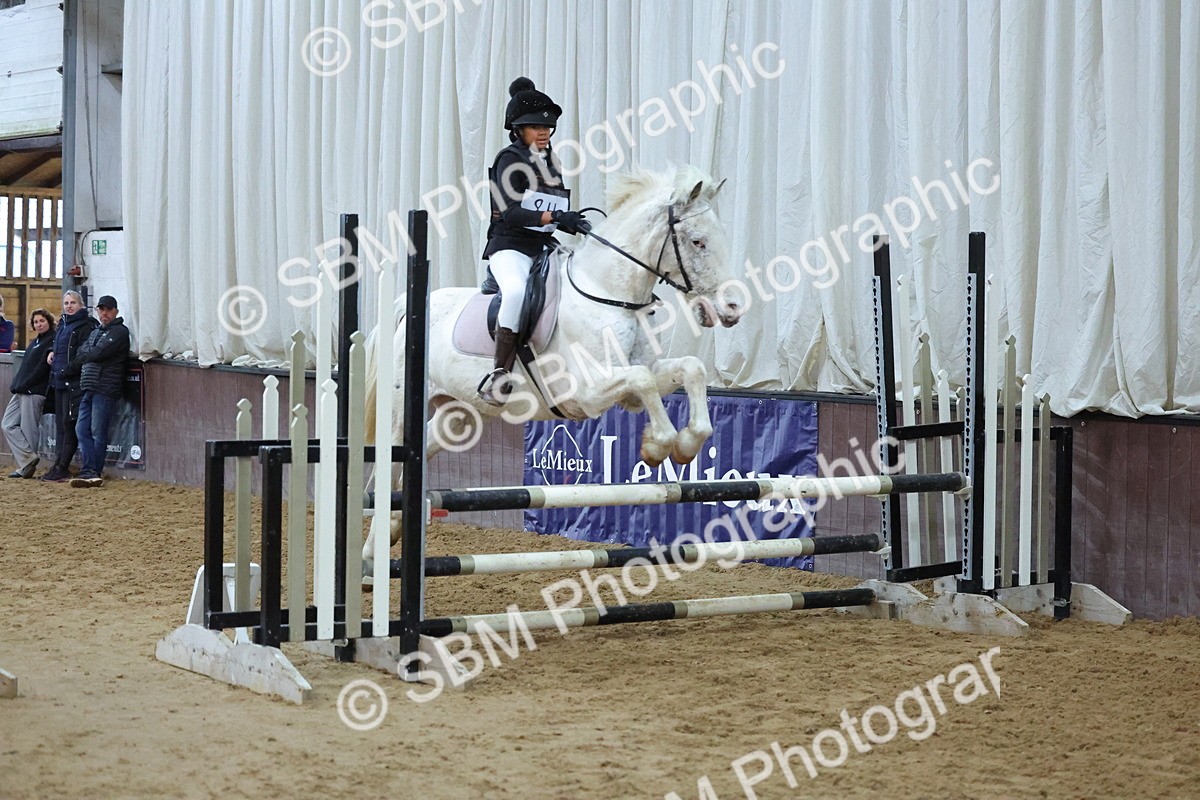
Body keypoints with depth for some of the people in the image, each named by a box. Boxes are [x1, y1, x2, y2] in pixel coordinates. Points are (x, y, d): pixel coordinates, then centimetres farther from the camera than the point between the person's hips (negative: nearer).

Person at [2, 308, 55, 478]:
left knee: (28, 429, -7)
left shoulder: (53, 341, -6)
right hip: (21, 391, 9)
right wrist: (16, 385, 12)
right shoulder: (35, 342, 22)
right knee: (8, 425, 4)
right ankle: (28, 460, 3)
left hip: (34, 392, -9)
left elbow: (43, 367, -16)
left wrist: (25, 385, -20)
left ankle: (27, 464, 0)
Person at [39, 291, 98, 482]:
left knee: (68, 422, -7)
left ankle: (62, 468, -5)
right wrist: (52, 352, 11)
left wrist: (66, 370, -18)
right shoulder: (63, 324, 18)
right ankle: (59, 465, 14)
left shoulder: (86, 326, -9)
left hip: (74, 382, -9)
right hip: (60, 380, 9)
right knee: (60, 422, 10)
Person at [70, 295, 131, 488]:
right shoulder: (96, 332, 24)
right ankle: (90, 472, 2)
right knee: (82, 429, 2)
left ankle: (92, 473, 0)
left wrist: (86, 352, 3)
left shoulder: (119, 331, -5)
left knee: (98, 432, -5)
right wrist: (90, 353, 0)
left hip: (105, 389, -8)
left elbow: (98, 353, -14)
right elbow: (81, 351, 19)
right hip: (89, 389, 8)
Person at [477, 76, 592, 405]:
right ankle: (499, 376, -32)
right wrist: (552, 217, -27)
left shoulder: (549, 163, 19)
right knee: (516, 291, -36)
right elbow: (510, 212, -16)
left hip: (542, 248, 8)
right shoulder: (510, 160, -3)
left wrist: (576, 224, 4)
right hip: (510, 246, -8)